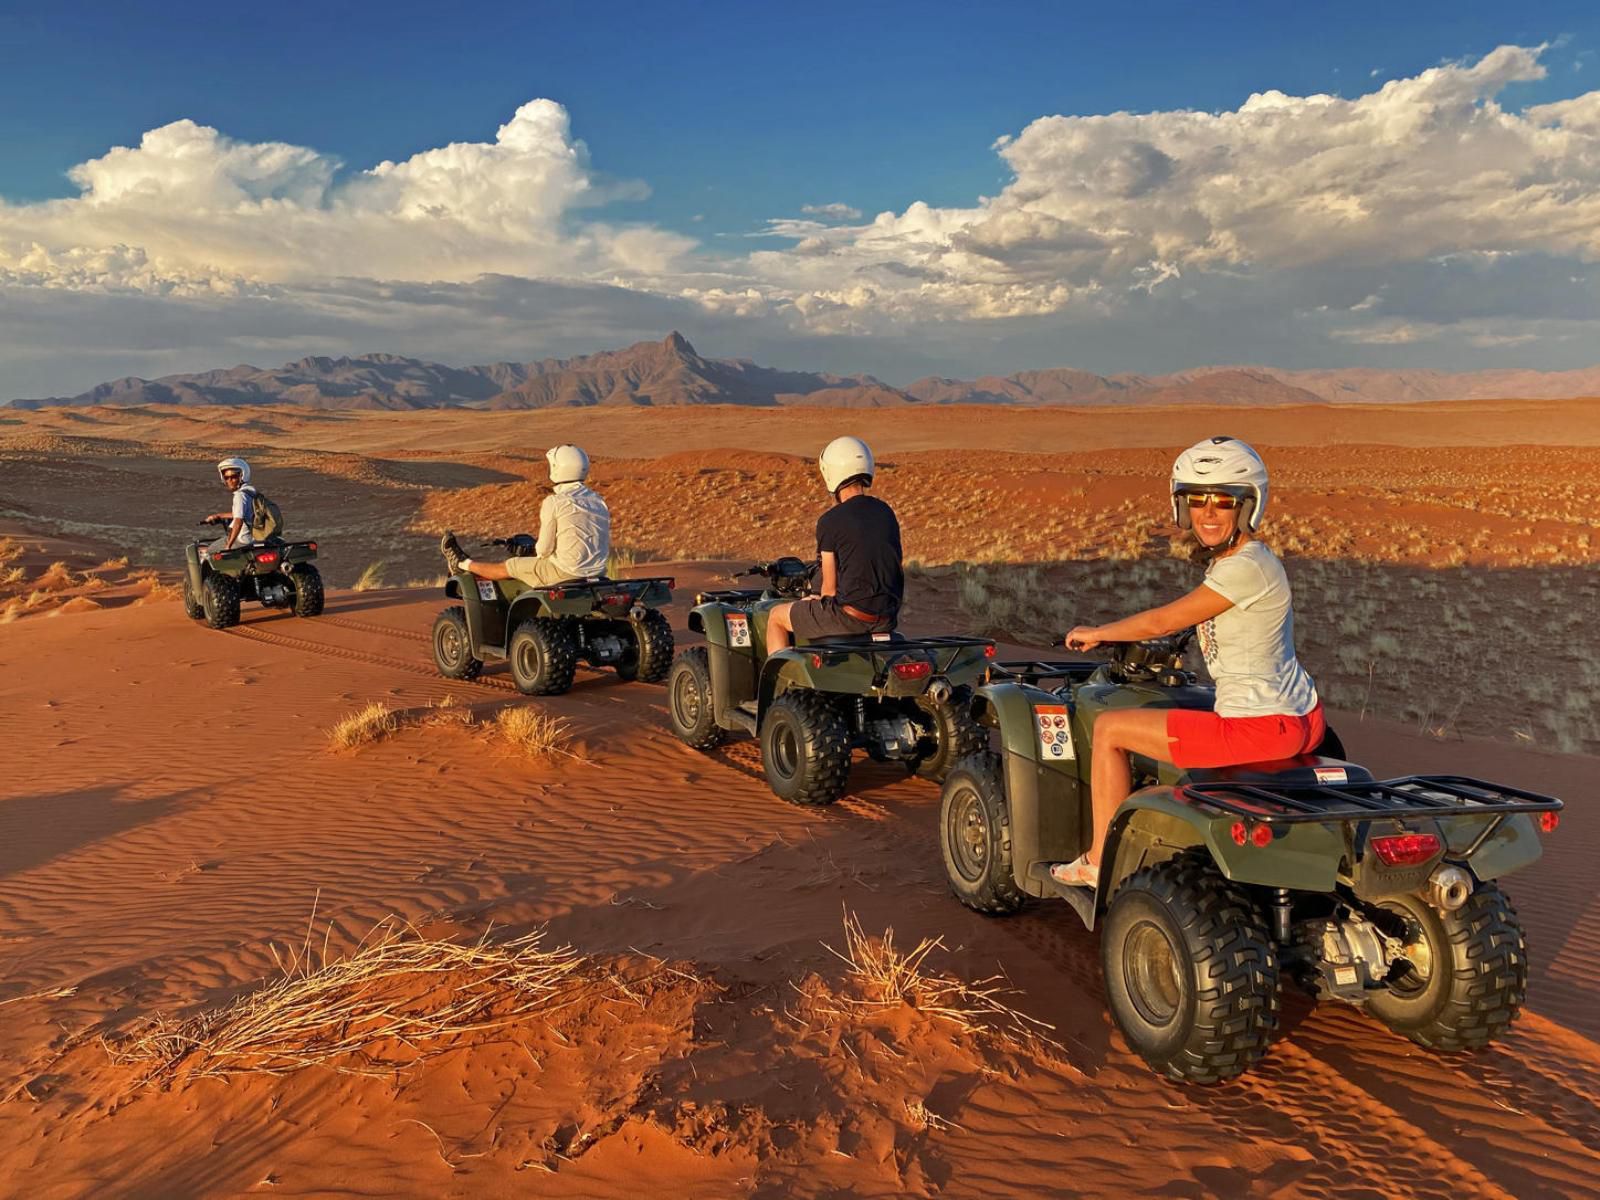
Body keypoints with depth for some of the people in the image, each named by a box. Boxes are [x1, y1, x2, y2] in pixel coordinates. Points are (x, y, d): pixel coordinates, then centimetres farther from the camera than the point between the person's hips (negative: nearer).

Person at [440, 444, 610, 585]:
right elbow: (607, 548, 12)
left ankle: (464, 564, 36)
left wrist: (539, 554, 12)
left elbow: (544, 549, -10)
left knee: (510, 567, 15)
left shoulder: (554, 502, -13)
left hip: (565, 571, -7)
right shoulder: (598, 500, 8)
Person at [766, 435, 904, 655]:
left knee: (776, 616, 15)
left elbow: (830, 587, -9)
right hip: (887, 617, 7)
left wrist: (818, 602, 14)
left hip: (851, 615, -7)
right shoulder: (886, 513, 7)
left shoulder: (830, 521, -12)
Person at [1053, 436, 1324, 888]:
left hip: (1260, 729, -10)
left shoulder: (1245, 568, -19)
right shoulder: (1234, 559, 8)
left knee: (1108, 727, -1)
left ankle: (1100, 862, 9)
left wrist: (1095, 633, 1)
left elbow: (1162, 622, -12)